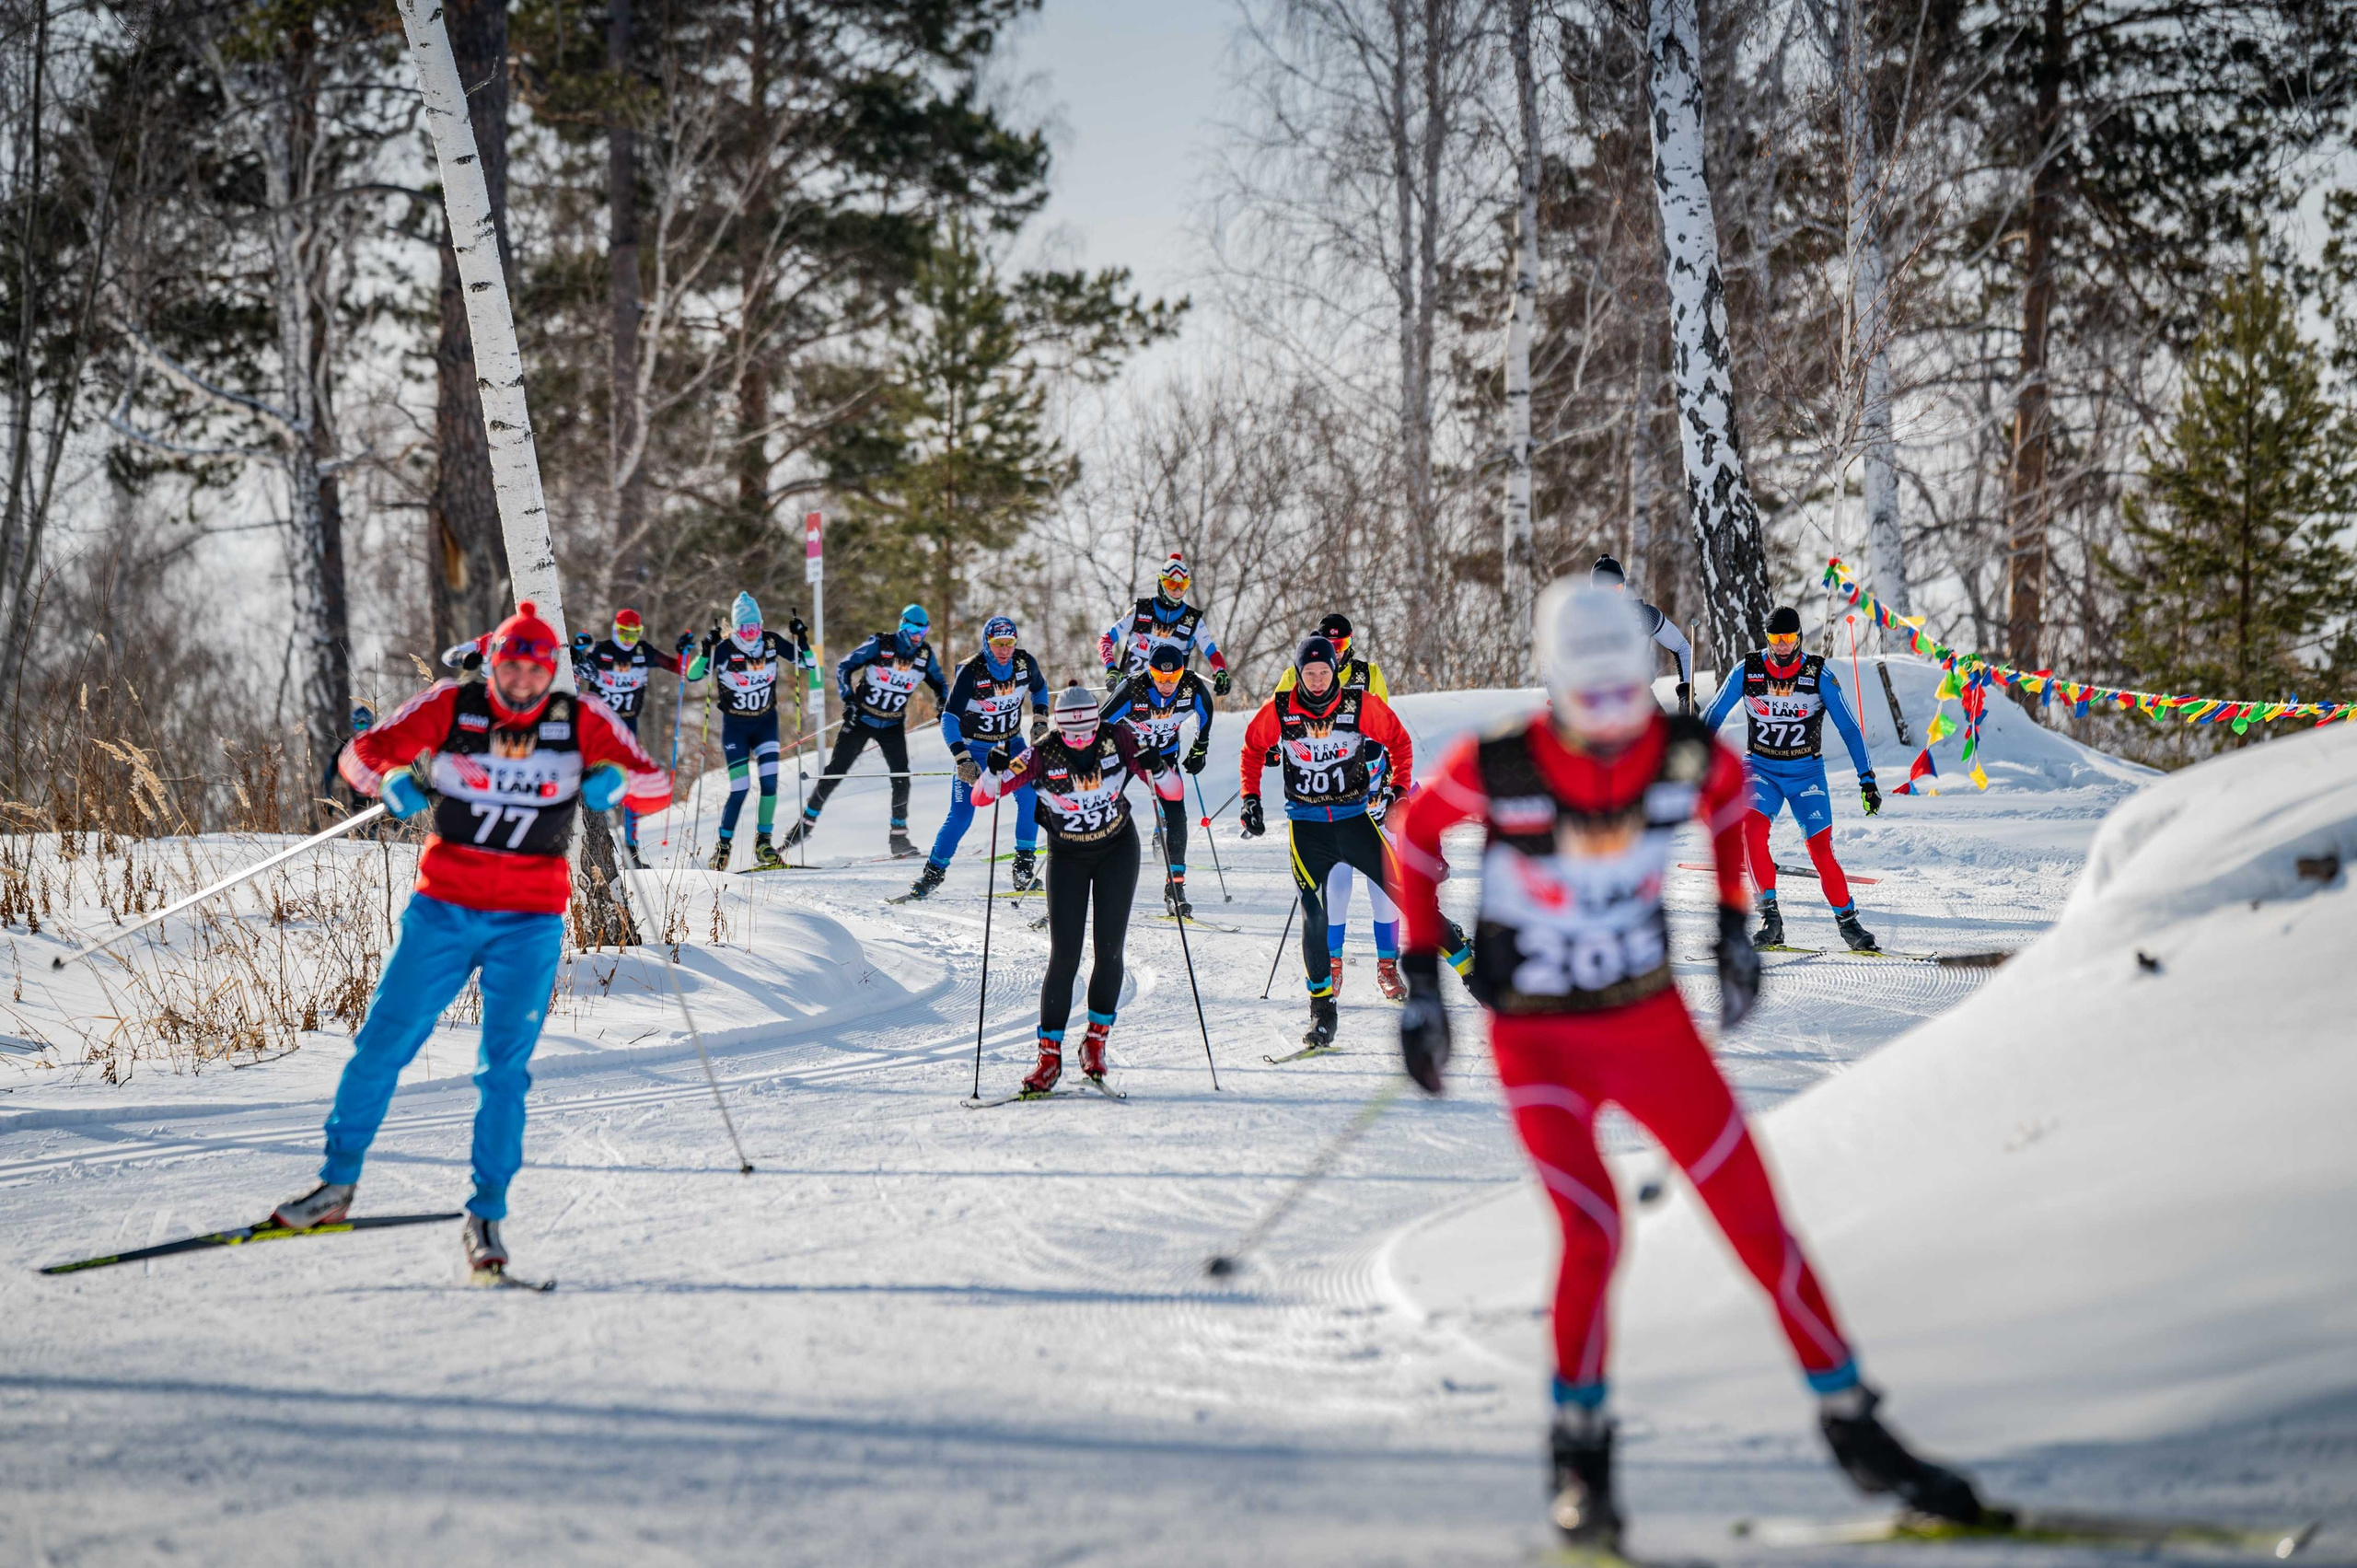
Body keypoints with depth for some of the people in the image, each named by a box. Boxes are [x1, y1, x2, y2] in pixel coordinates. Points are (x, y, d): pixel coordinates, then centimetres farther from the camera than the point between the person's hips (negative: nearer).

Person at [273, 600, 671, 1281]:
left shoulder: (580, 721, -1)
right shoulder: (449, 707, -3)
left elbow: (660, 788, 0)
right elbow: (361, 753, 2)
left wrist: (615, 781, -22)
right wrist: (392, 780, -19)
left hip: (529, 923, 0)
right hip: (444, 909, 1)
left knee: (505, 1069, -4)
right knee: (384, 1040, 0)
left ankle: (487, 1217, 4)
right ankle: (338, 1185, 13)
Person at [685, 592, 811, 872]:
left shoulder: (771, 642, -6)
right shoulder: (724, 648, -16)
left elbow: (807, 663, 1)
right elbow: (693, 675, -19)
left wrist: (801, 639, -16)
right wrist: (705, 651, -34)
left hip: (766, 722, 3)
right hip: (735, 726, -3)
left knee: (770, 782, -11)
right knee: (740, 789, -8)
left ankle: (763, 844, -1)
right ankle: (723, 845, 9)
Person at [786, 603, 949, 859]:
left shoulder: (926, 655, -4)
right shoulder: (880, 645, -14)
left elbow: (939, 684, 13)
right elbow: (844, 667, -8)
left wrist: (945, 706, -6)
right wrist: (848, 700, -19)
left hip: (892, 725, 2)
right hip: (861, 718, -2)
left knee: (901, 778, -12)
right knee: (835, 772, -1)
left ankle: (899, 838, -2)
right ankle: (806, 824, 11)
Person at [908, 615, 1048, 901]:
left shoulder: (1025, 663, -13)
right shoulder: (971, 672, -25)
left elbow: (1039, 688, 12)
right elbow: (949, 719, -27)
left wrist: (1040, 721, -2)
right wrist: (962, 759, -36)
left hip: (1011, 743, 3)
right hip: (974, 748, -3)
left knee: (1030, 795, -20)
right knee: (961, 815, -9)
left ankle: (1024, 864, -7)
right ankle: (933, 871, 8)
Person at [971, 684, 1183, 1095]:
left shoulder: (1118, 740, -16)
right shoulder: (1043, 756, -20)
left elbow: (1173, 792, -13)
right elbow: (981, 797, -20)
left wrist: (1157, 770, -35)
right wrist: (995, 771, -41)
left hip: (1117, 850, 1)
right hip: (1068, 857, -1)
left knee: (1109, 950, -5)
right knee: (1064, 957, -9)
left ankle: (1096, 1040, 9)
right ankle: (1049, 1056, -3)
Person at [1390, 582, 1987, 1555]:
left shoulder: (1685, 753, -13)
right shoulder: (1496, 768, -20)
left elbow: (1728, 791, 12)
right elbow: (1416, 834, -1)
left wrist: (1731, 922, 10)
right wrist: (1421, 980, -3)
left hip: (1653, 1024, 3)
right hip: (1539, 1042, -3)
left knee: (1759, 1222, 0)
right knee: (1593, 1234, -18)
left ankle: (1852, 1429, 14)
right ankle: (1580, 1455, 4)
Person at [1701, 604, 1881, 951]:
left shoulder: (1819, 674, -9)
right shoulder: (1748, 672, -6)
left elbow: (1848, 727, -6)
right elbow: (1713, 717, 4)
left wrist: (1867, 779, -11)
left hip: (1807, 772, -1)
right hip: (1762, 769, 1)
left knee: (1820, 848, -11)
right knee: (1753, 828, -26)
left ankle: (1847, 919, 6)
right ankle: (1769, 913, -20)